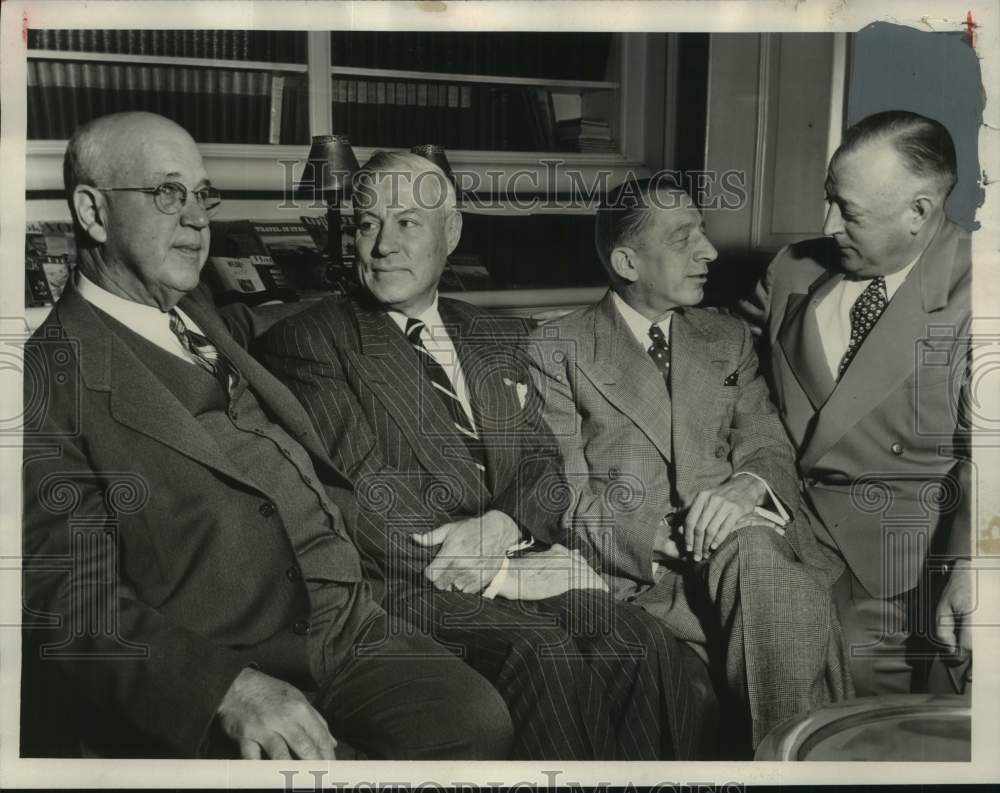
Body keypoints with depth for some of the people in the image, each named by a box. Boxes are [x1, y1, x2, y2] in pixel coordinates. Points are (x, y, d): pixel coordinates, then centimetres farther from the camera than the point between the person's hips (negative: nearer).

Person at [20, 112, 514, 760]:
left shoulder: (204, 322, 18)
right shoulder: (50, 377, -5)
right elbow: (74, 601, -12)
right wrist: (229, 688, -24)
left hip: (350, 627, 6)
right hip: (202, 685, -5)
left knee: (479, 718, -16)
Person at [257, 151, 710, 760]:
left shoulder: (497, 341, 22)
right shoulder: (307, 342, 4)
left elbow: (544, 465, 14)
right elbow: (366, 491, -6)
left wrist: (500, 526, -10)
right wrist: (493, 570, -11)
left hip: (527, 558, 5)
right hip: (414, 579, -4)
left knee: (648, 647, -22)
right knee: (545, 653, -31)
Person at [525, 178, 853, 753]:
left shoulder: (730, 339, 19)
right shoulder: (558, 349, 4)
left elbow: (770, 446, 10)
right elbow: (565, 496, -3)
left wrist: (747, 485, -15)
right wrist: (668, 537, -18)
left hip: (731, 539, 4)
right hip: (632, 570, -4)